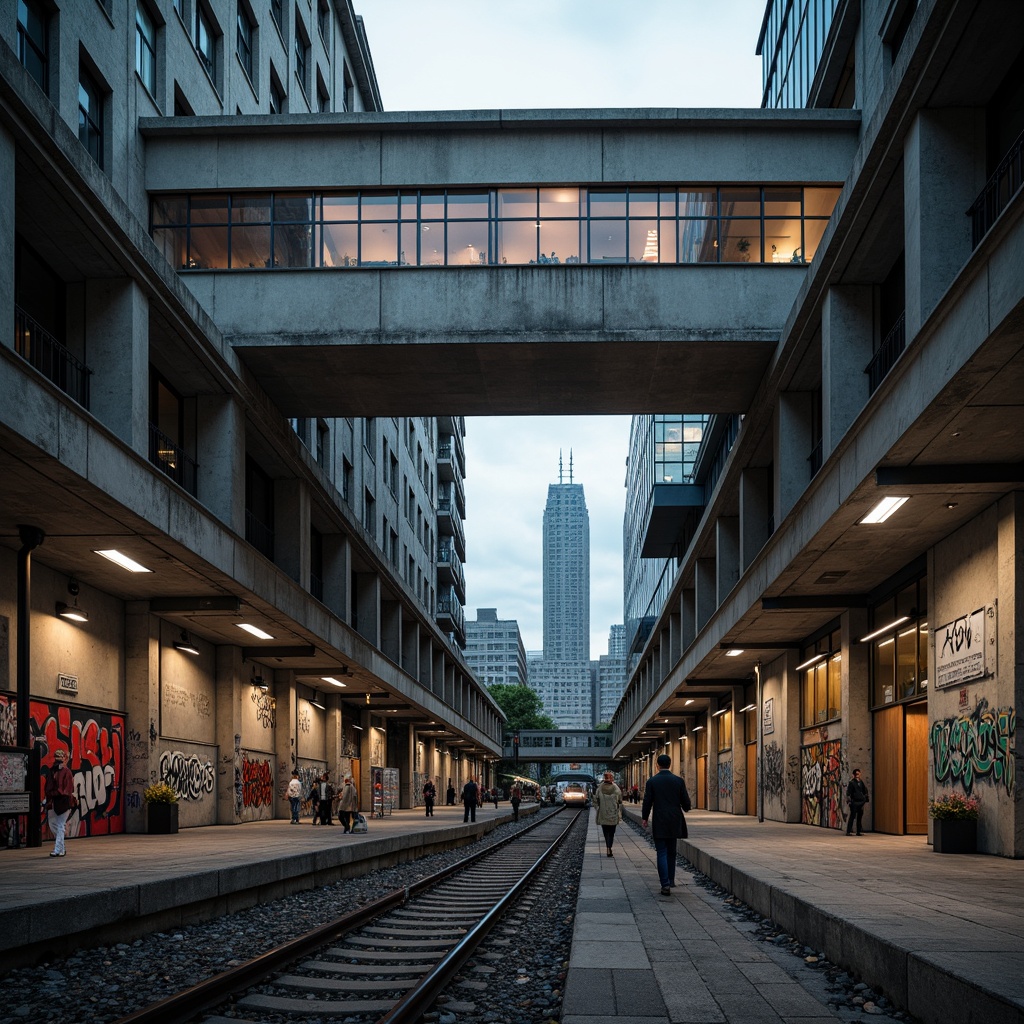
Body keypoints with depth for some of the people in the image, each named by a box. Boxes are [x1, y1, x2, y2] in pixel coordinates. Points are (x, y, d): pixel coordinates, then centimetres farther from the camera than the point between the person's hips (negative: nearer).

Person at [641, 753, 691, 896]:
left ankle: (665, 884, -12)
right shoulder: (678, 781, -2)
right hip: (675, 821, 3)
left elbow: (647, 802, -4)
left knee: (662, 853, -2)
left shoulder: (652, 781, -6)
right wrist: (686, 808, 25)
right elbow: (686, 802, 1)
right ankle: (670, 880, 27)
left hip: (659, 823, -2)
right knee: (671, 852, 18)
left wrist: (644, 818, 12)